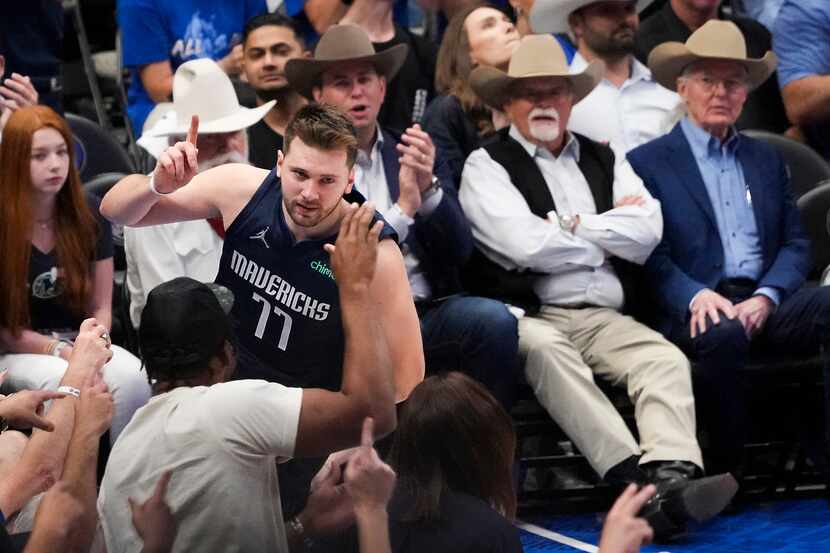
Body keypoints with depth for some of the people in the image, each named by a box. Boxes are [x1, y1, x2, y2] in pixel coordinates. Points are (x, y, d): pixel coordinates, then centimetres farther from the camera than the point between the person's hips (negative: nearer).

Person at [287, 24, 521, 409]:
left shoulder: (415, 154, 14)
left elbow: (459, 251, 6)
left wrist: (429, 187, -12)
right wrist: (403, 209, -16)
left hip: (430, 313, 4)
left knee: (493, 319, -27)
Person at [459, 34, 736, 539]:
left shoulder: (604, 161, 23)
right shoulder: (487, 166, 8)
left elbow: (648, 233, 7)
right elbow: (527, 245, -8)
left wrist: (573, 225, 0)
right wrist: (609, 235, 6)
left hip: (606, 319, 4)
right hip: (533, 317, -4)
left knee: (667, 360, -25)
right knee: (545, 348, -37)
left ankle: (674, 476, -50)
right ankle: (639, 479, -47)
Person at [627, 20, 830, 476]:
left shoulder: (766, 160, 25)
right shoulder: (647, 162, 11)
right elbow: (648, 254, 1)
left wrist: (766, 296, -4)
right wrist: (696, 296, -18)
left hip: (765, 304, 4)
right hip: (695, 311, -4)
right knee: (724, 335, -38)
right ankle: (728, 468, -22)